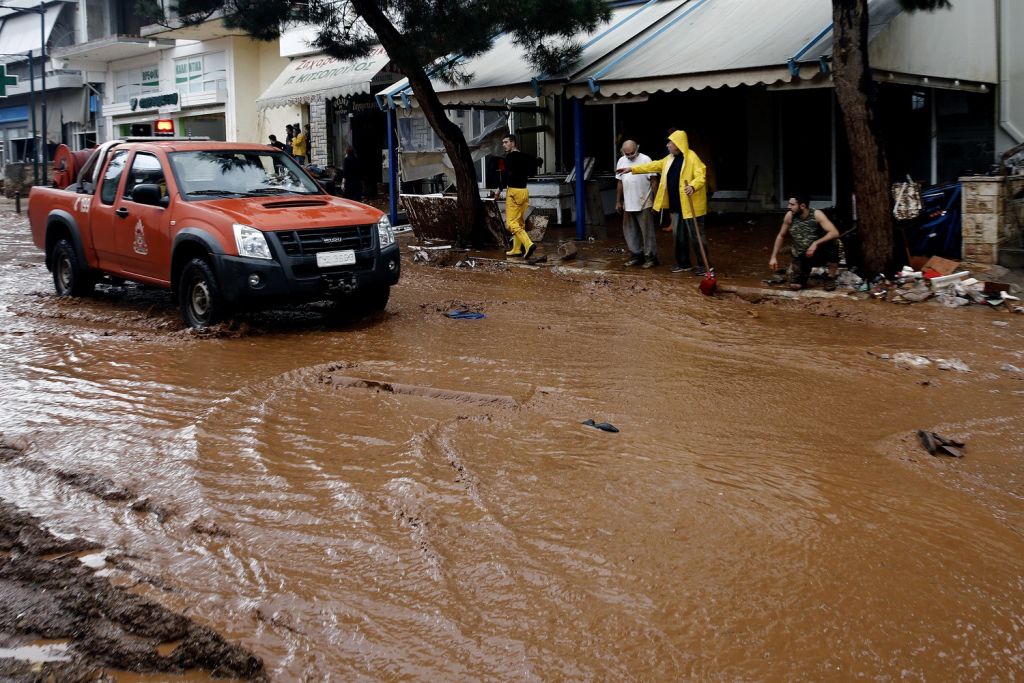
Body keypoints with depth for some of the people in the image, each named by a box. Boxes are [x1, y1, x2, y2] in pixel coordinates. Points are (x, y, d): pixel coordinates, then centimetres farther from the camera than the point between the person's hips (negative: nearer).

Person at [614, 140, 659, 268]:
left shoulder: (645, 160, -9)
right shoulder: (621, 161, 9)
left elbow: (654, 180, -8)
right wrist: (618, 201, 14)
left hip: (644, 204, -6)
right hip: (628, 204, 6)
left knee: (647, 232, -2)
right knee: (630, 232, 11)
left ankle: (650, 257, 5)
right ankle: (636, 255, 22)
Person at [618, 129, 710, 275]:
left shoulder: (692, 157, -14)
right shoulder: (670, 159, 13)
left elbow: (701, 176, -23)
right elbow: (654, 166, 21)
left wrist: (693, 186, -42)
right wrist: (632, 169, 20)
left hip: (691, 204, -9)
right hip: (676, 204, 9)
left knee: (697, 234, -3)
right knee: (679, 235, 15)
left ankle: (703, 265, 4)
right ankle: (684, 263, 26)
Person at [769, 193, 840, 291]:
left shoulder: (817, 214, -22)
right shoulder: (789, 216, -13)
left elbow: (835, 233, -30)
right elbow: (781, 236, 2)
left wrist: (816, 243, -40)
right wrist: (774, 257, 0)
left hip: (818, 253, -1)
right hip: (801, 256, 2)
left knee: (831, 243, -34)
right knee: (794, 285, -17)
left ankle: (830, 278, -9)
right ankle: (805, 273, 22)